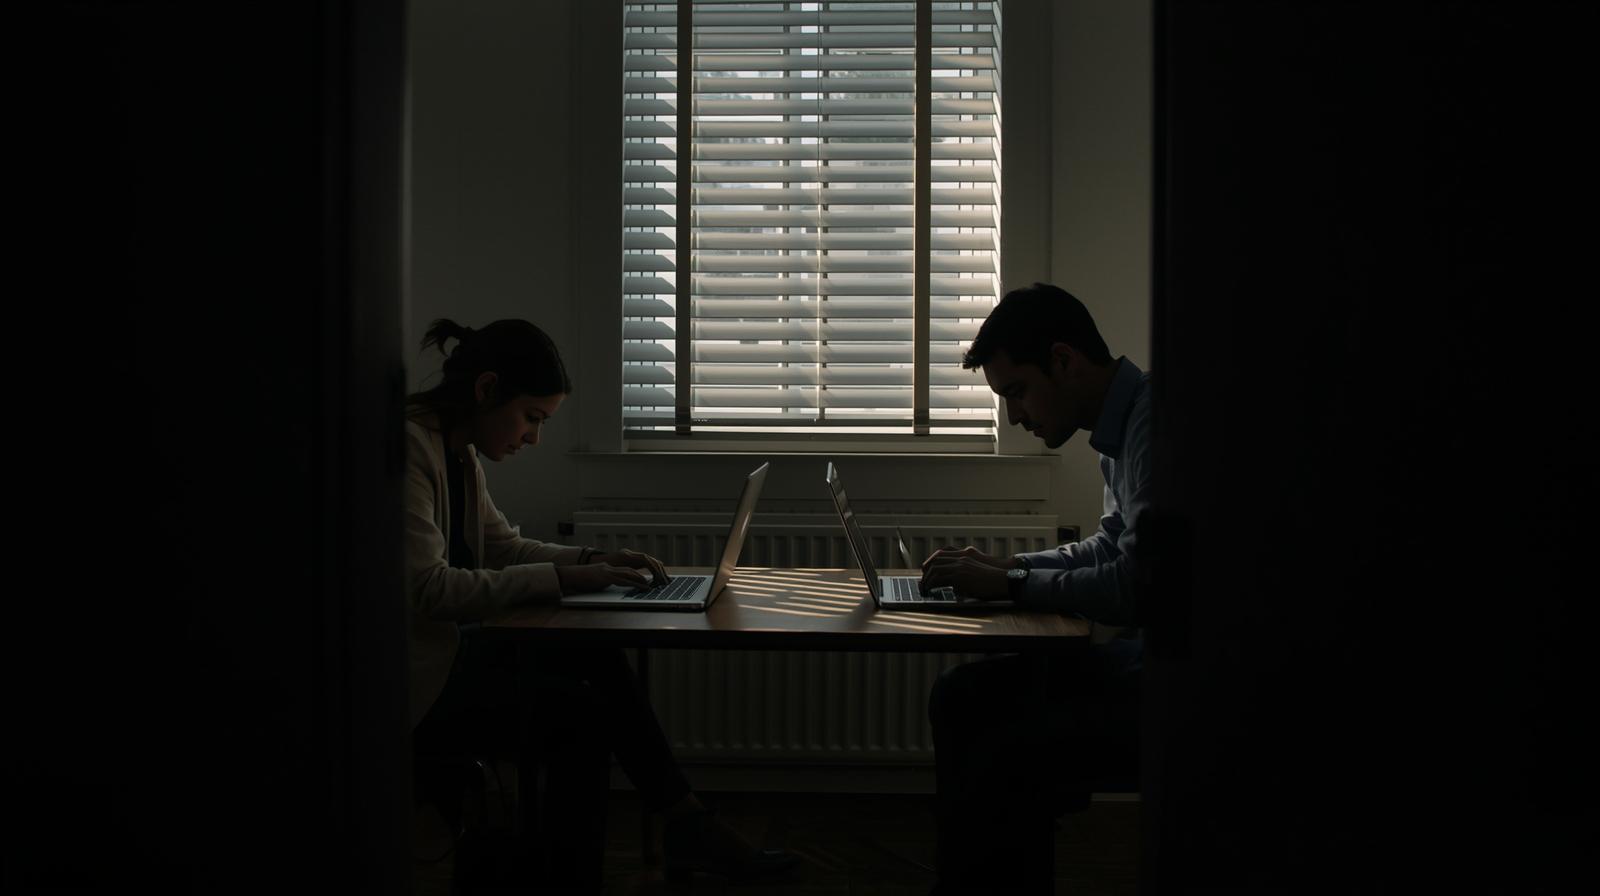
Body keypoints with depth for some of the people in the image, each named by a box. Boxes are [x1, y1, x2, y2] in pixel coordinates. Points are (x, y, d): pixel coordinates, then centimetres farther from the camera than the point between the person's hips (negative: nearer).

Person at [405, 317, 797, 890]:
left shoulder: (458, 451, 11)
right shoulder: (410, 445, -21)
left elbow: (503, 546, 18)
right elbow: (428, 588, -27)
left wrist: (592, 561, 2)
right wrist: (560, 578, -23)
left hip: (446, 645, 10)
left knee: (598, 658, 2)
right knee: (582, 714, -14)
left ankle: (684, 825, 7)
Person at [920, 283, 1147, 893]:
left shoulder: (1152, 422, -19)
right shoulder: (1120, 429, 13)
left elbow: (1134, 587, -23)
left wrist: (1009, 585, -11)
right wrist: (1007, 565, 12)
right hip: (1137, 656, 11)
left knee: (1008, 760, -23)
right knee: (961, 698, 7)